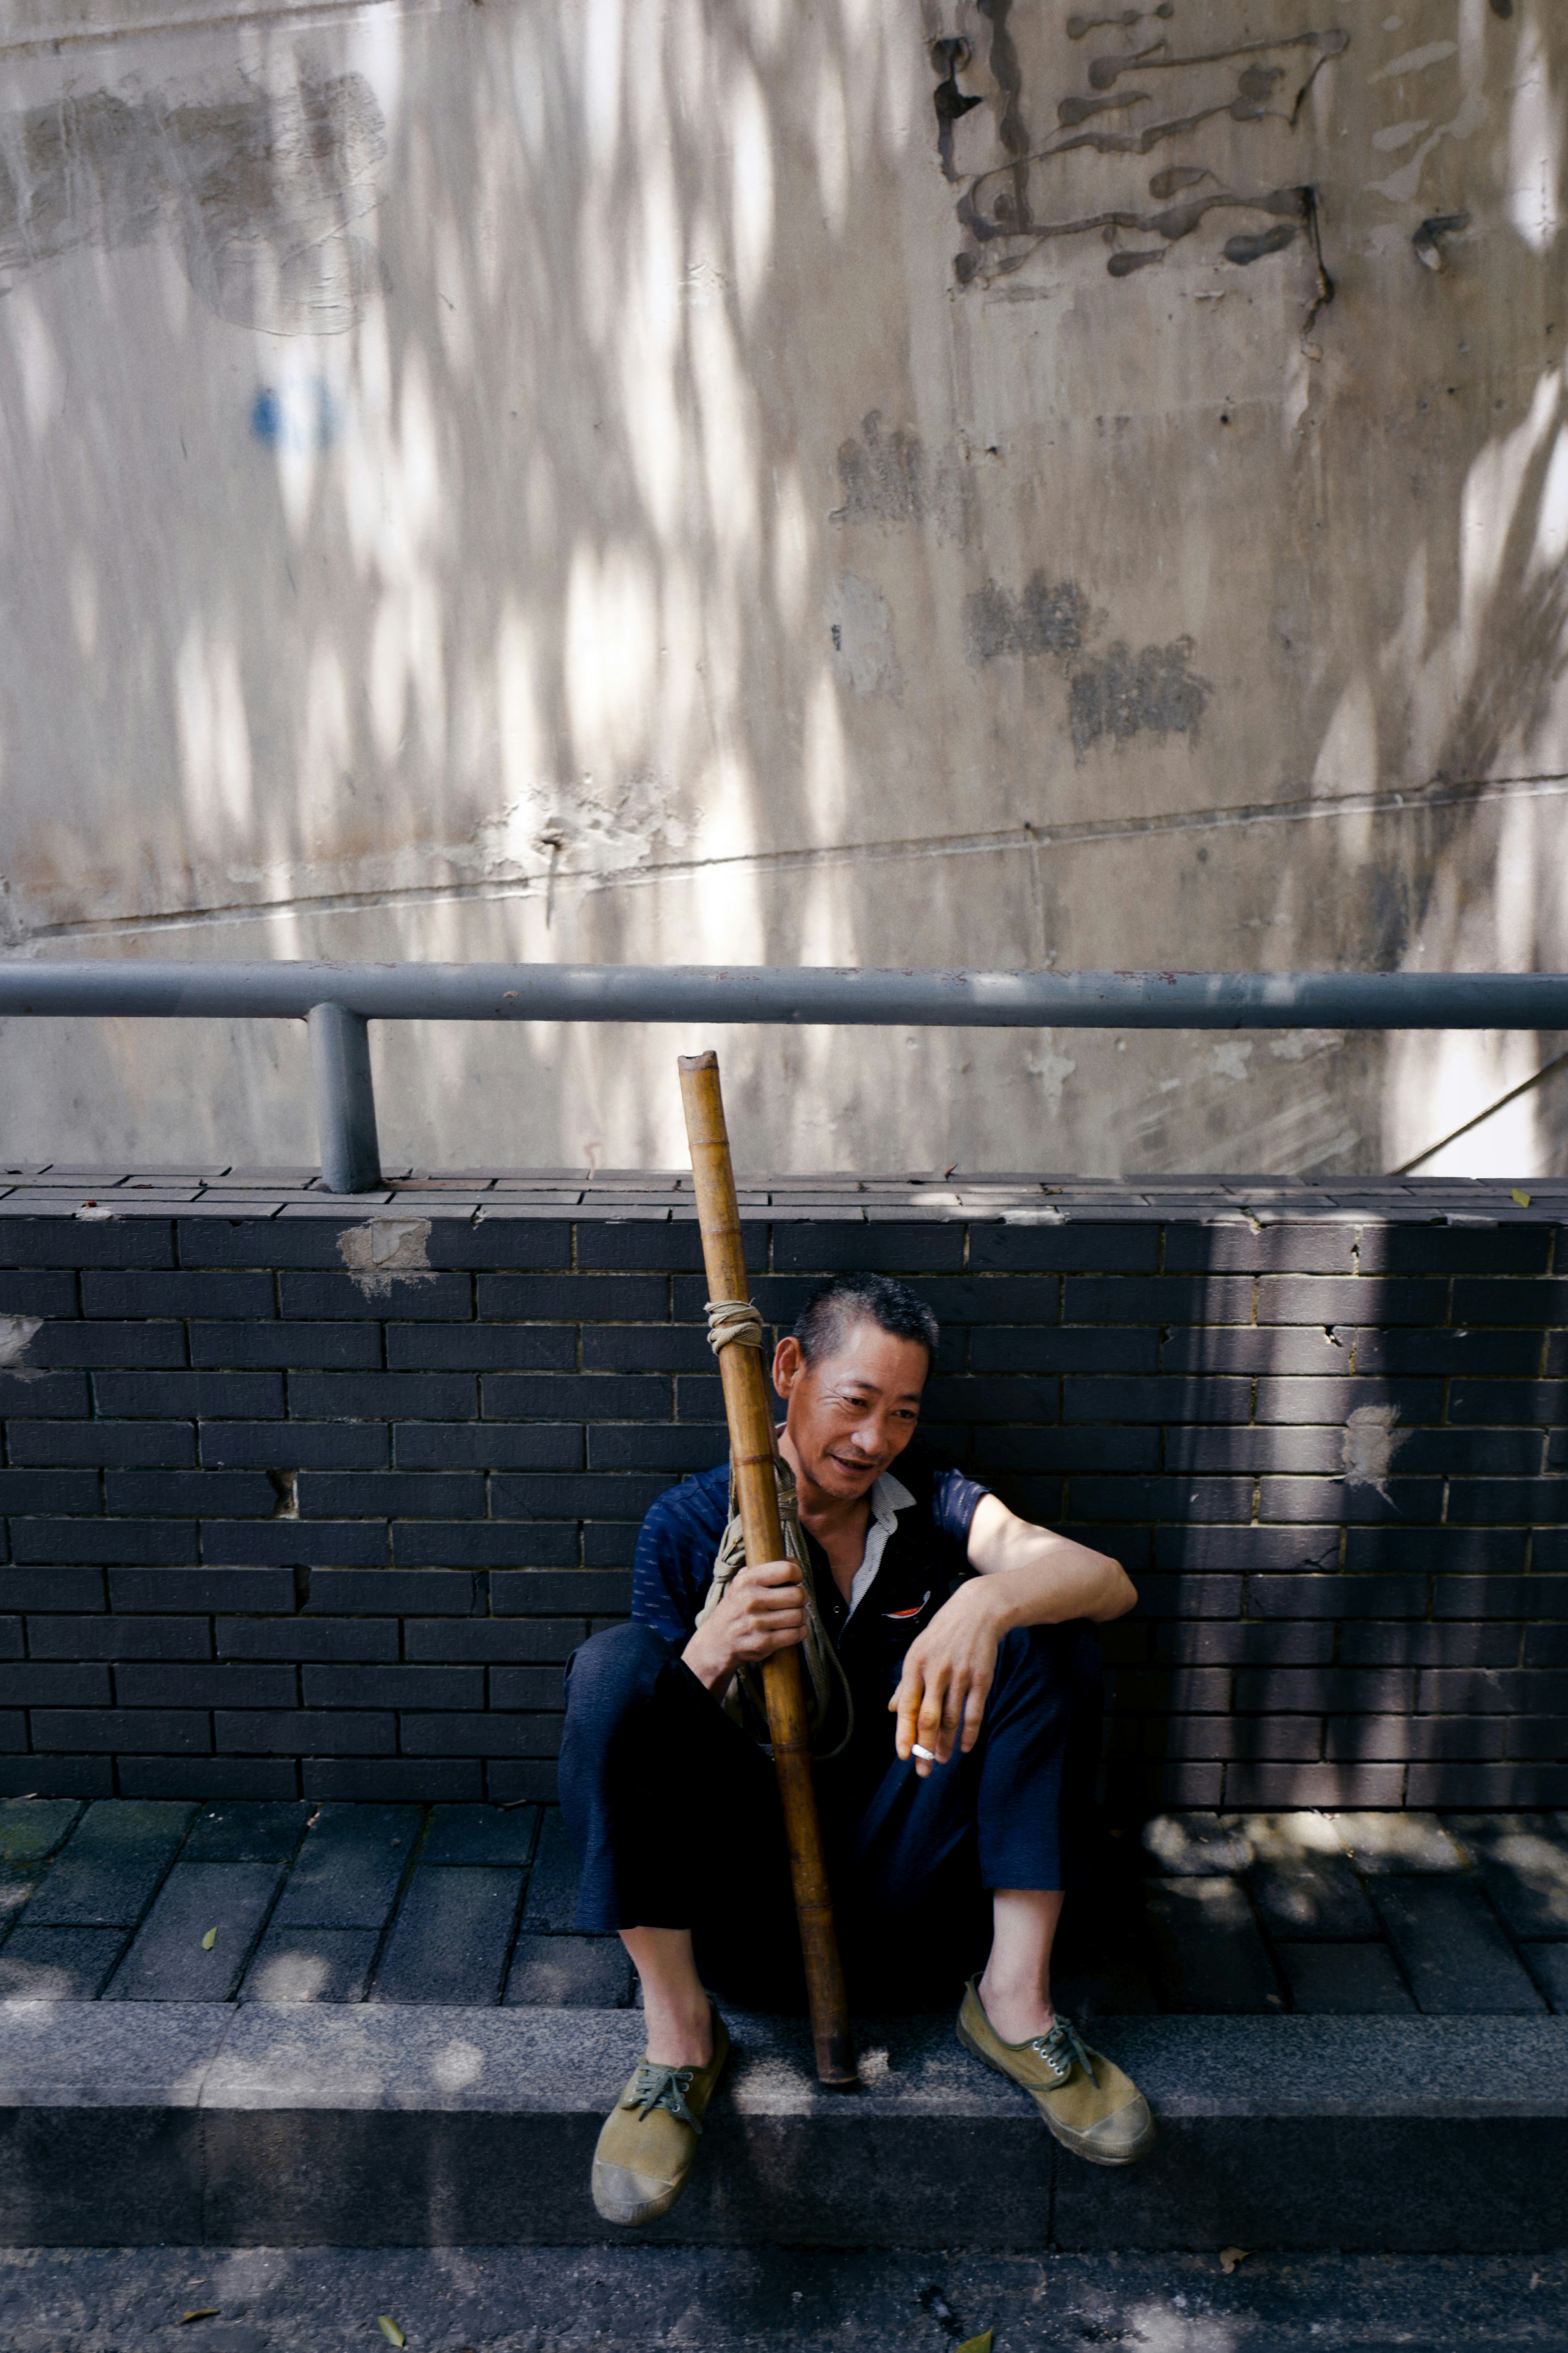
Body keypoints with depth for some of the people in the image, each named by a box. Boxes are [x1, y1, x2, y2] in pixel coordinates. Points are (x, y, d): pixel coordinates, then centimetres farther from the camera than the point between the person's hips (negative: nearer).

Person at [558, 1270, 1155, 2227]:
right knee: (615, 1663, -25)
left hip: (900, 1902, 1)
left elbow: (1110, 1582, -14)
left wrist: (991, 1598, -37)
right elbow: (636, 1721, -3)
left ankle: (1015, 1993, -13)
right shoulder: (690, 1523, -1)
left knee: (1044, 1628, -16)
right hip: (739, 1900, -1)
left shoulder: (931, 1503, 2)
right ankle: (679, 2027, -16)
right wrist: (714, 1652, -25)